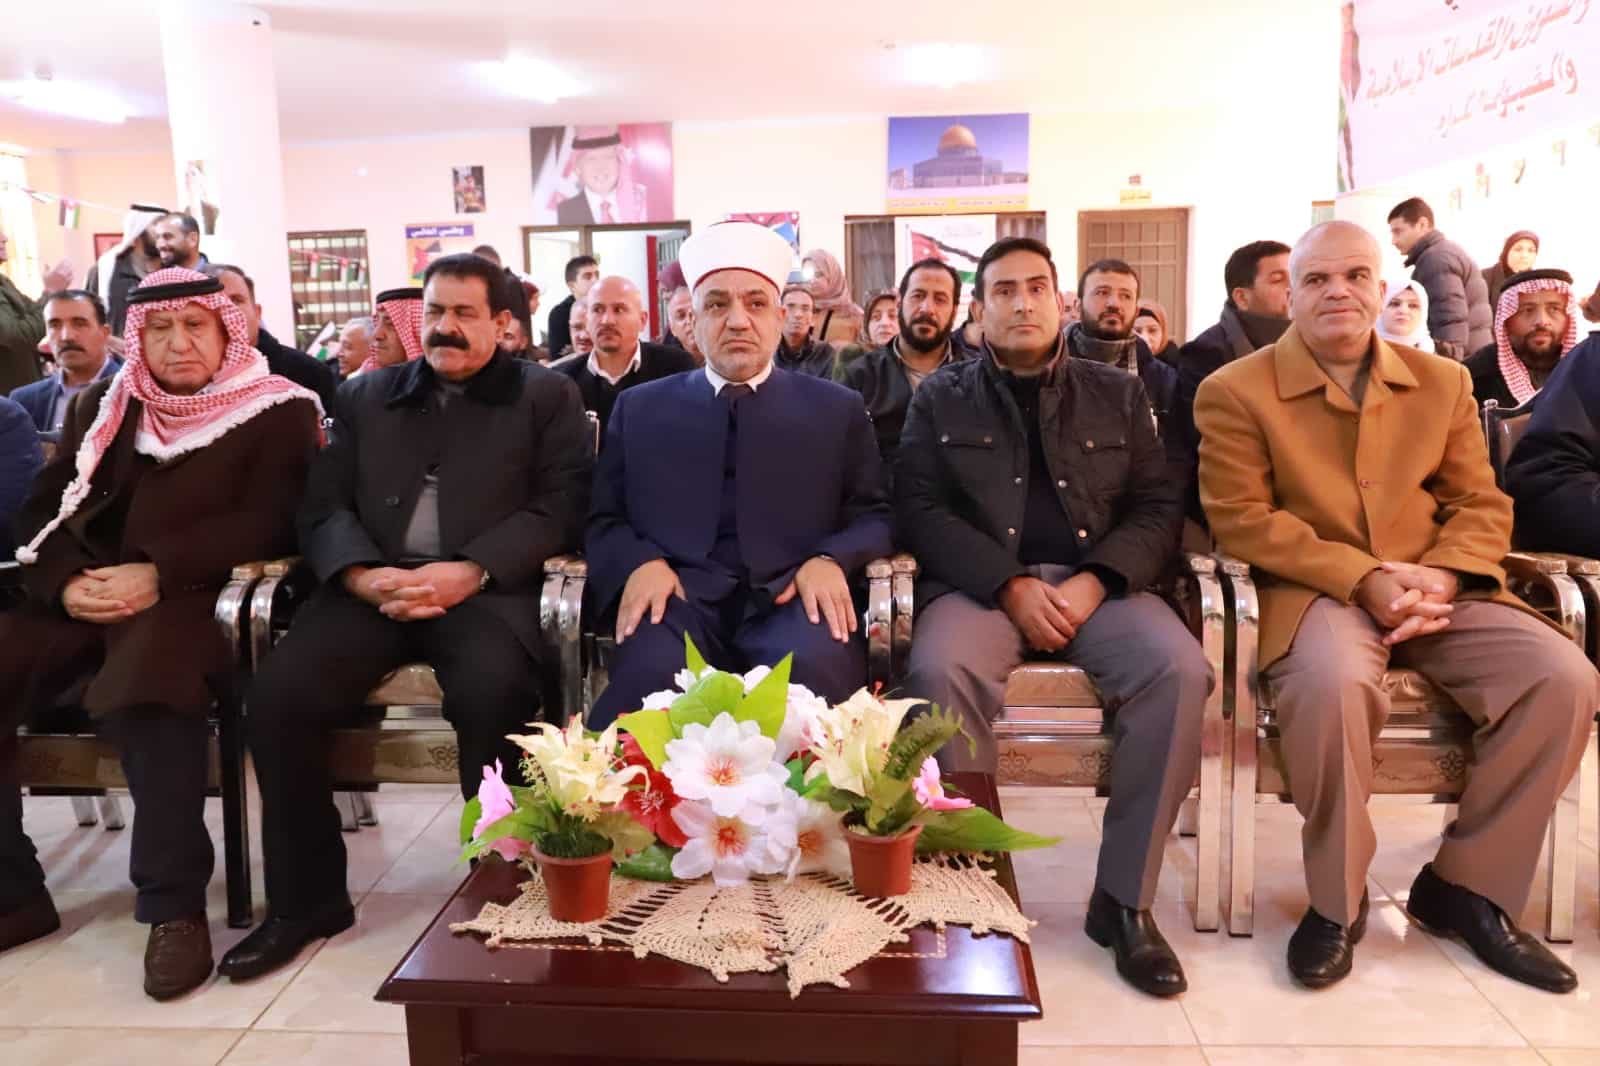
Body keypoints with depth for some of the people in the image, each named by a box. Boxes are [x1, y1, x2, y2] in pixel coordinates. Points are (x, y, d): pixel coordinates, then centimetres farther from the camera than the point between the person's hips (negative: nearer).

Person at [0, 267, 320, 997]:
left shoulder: (277, 412, 2)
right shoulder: (98, 408, 20)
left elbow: (268, 524, -10)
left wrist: (158, 575, -20)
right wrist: (67, 584, -7)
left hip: (194, 602, -6)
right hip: (81, 604, 6)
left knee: (146, 693, -37)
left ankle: (175, 907, -24)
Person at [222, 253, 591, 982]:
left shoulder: (546, 395, 11)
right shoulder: (364, 396, 21)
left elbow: (558, 509, -2)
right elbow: (324, 508, 12)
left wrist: (470, 571, -18)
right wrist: (364, 574, -11)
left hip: (486, 587, -3)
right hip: (373, 585, 4)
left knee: (494, 692, -34)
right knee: (277, 692, -21)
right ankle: (306, 897, -1)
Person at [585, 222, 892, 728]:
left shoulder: (838, 408, 17)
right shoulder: (639, 408, 18)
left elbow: (874, 516, 12)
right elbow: (603, 520, 15)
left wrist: (830, 560, -11)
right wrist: (639, 562, -9)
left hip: (793, 599, 0)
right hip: (681, 597, 0)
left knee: (813, 664, -34)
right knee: (650, 669, -34)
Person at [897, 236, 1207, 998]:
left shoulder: (1118, 393, 16)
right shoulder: (940, 397, 12)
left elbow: (1158, 505, 8)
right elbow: (919, 510, 1)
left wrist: (1094, 582, -12)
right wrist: (1012, 587, -14)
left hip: (1097, 582, 2)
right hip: (980, 584, -1)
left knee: (1179, 670, -28)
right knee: (941, 670, -34)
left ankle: (1124, 900, -14)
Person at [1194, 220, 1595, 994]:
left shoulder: (1443, 382, 13)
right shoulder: (1235, 391, -2)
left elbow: (1483, 504, 10)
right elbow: (1241, 519, -9)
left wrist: (1439, 575, -13)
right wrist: (1363, 579, -18)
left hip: (1438, 593, 5)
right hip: (1316, 593, -4)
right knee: (1334, 681, -37)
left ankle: (1464, 885, 0)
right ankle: (1337, 901, -13)